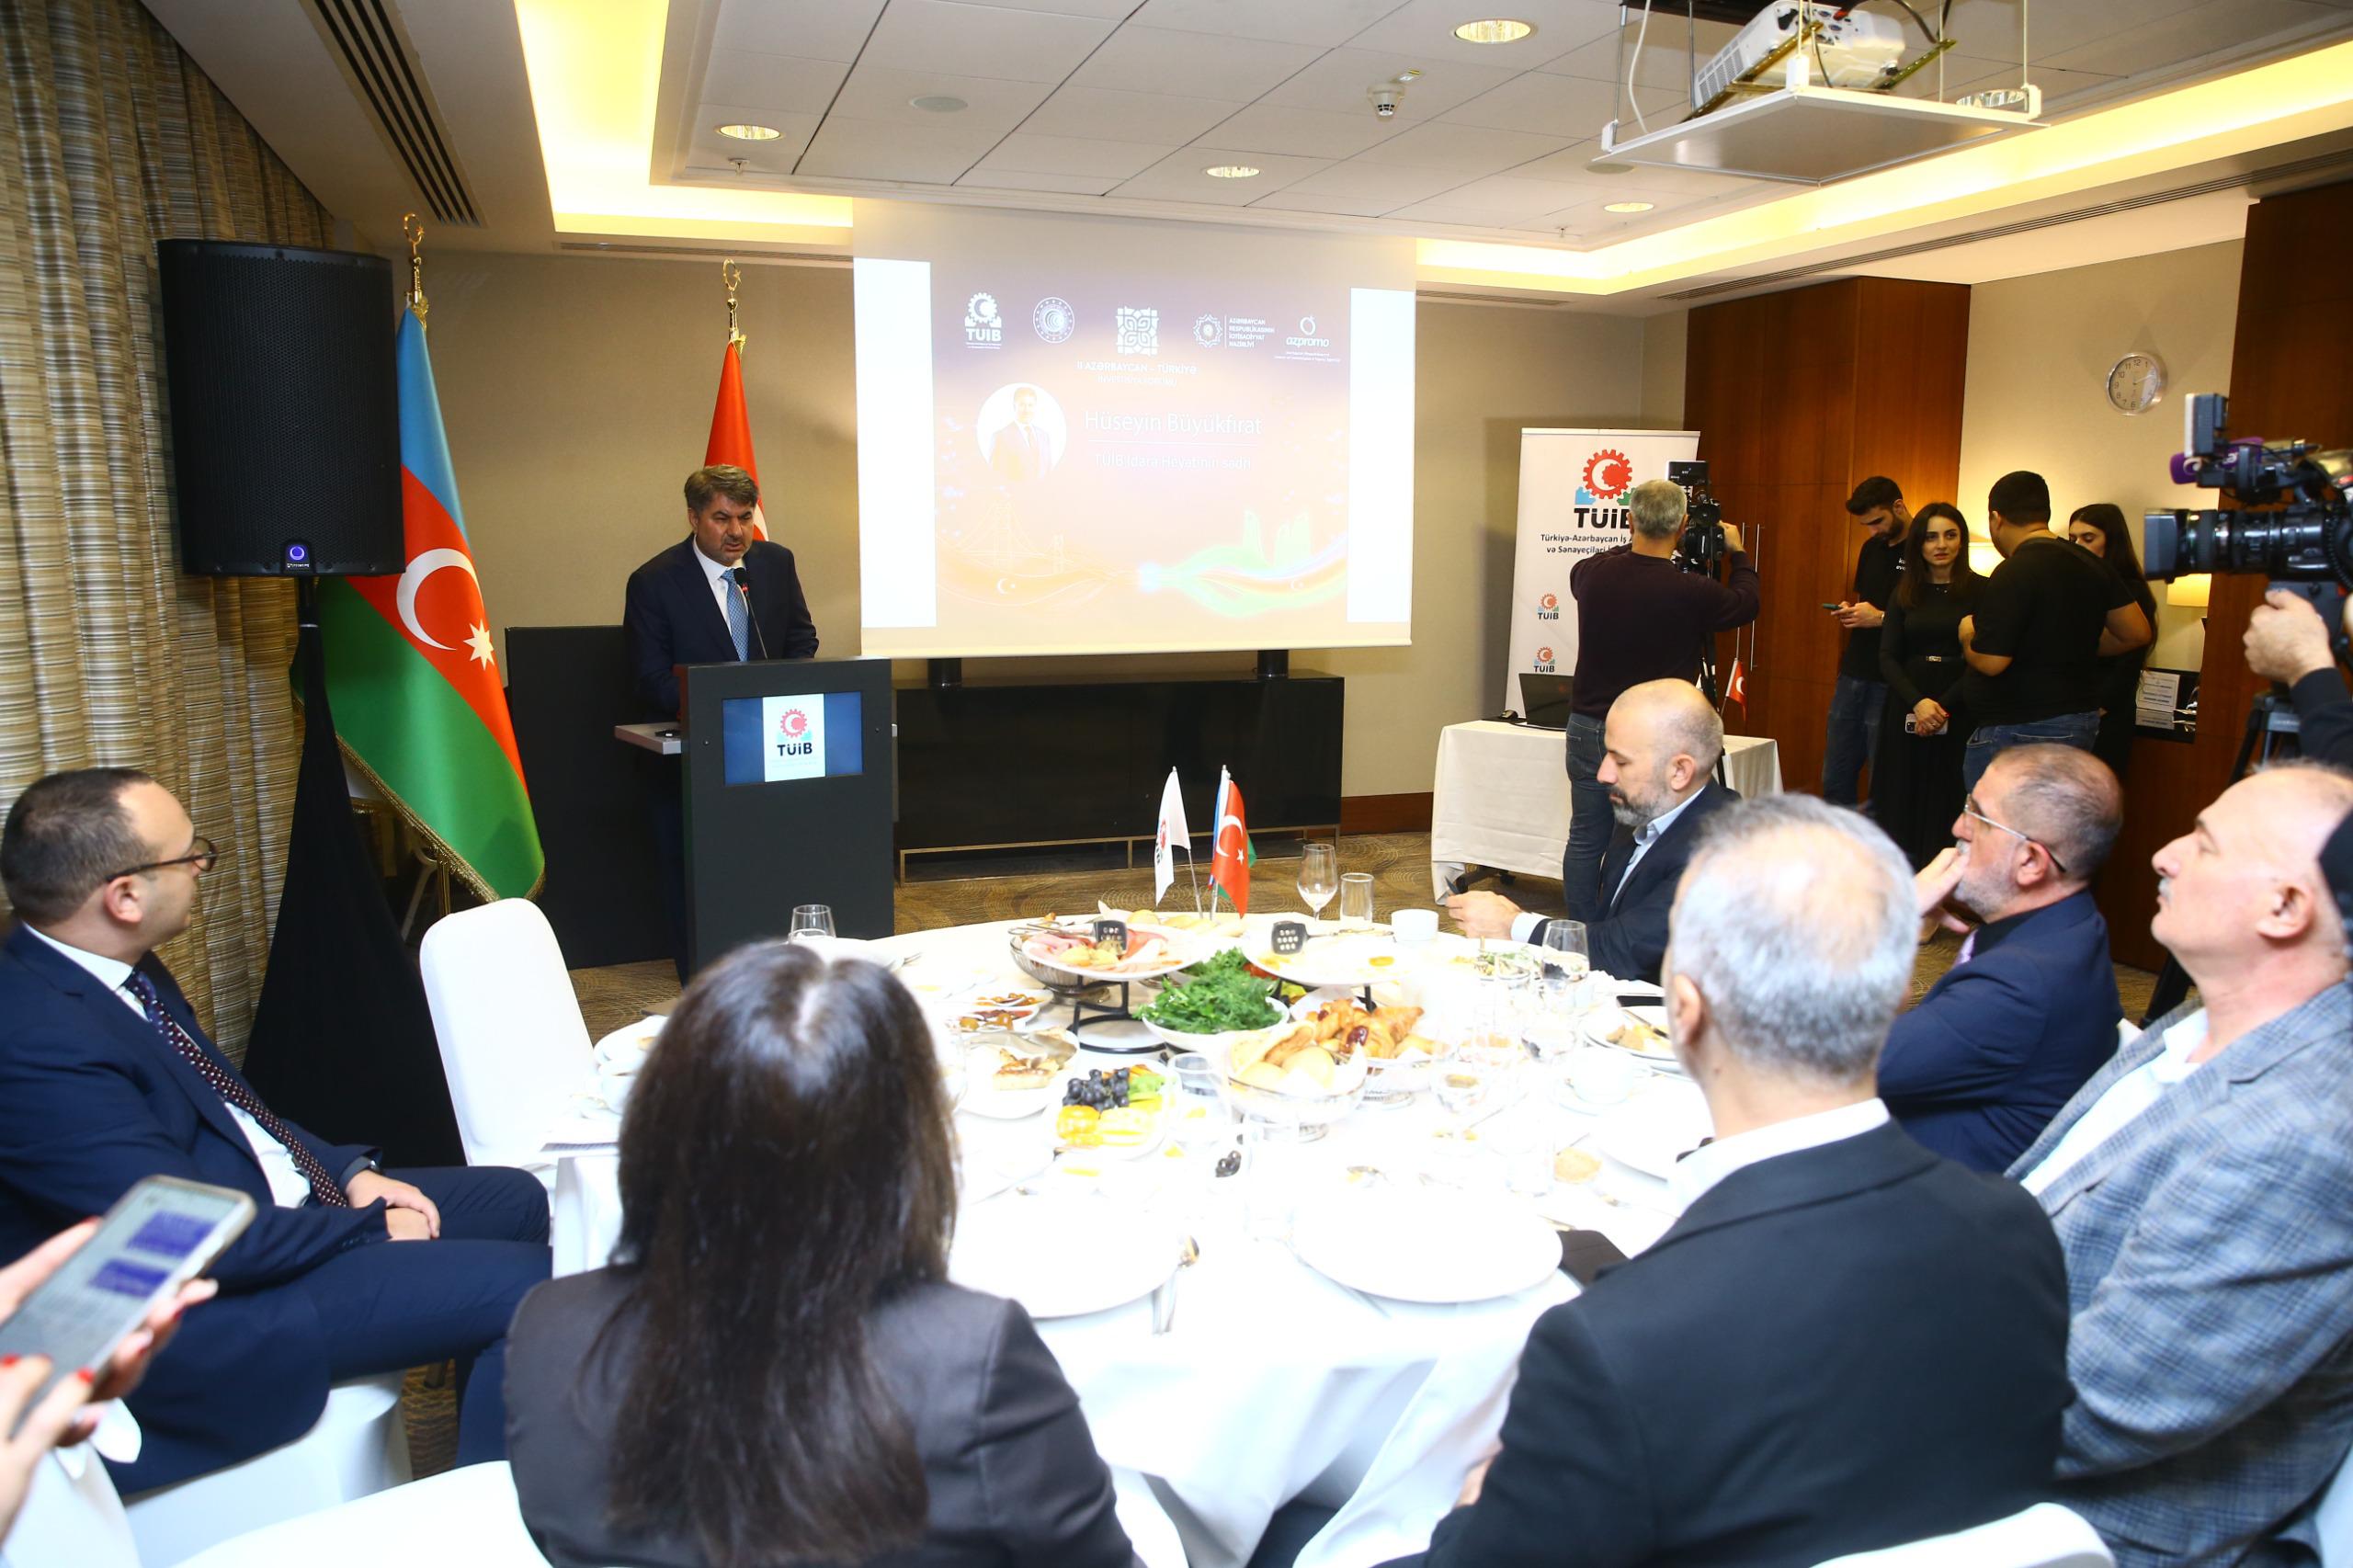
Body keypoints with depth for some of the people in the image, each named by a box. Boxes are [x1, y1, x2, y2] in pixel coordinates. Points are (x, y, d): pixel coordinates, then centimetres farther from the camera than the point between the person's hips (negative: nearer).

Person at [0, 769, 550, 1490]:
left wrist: (350, 1172, 2)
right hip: (199, 1311, -10)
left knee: (518, 1201, 12)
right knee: (519, 1286, -18)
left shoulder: (112, 971, 1)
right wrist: (374, 1228, -13)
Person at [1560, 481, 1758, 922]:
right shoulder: (1691, 592, -16)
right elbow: (1745, 604, 6)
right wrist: (1737, 553, 23)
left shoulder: (1591, 573, -6)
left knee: (1586, 842, 12)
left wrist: (1636, 546, 26)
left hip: (1587, 730, 4)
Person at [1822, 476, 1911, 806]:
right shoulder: (1871, 548, 14)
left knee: (1882, 785, 0)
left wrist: (1882, 618, -19)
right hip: (1853, 676, 7)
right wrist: (1849, 610, 5)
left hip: (1890, 683, -7)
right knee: (1835, 780, 10)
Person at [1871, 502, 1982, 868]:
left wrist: (1944, 706, -14)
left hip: (1960, 714, -3)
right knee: (1900, 806, 4)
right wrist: (1918, 703, -12)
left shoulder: (1982, 591, -2)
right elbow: (1888, 658, 3)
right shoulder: (1904, 593, 10)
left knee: (1948, 807, -1)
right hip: (1906, 713, 3)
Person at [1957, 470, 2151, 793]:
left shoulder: (2013, 573, -18)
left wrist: (1967, 634, -1)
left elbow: (1990, 661, -21)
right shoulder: (2090, 564, 8)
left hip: (2019, 732, -9)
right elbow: (2137, 632, 13)